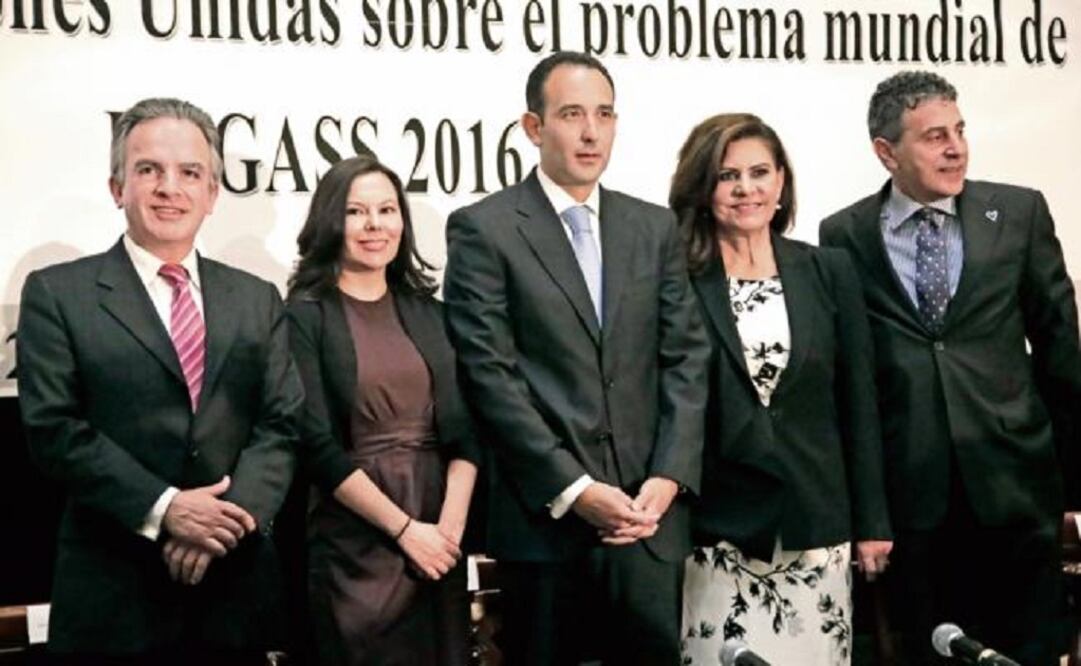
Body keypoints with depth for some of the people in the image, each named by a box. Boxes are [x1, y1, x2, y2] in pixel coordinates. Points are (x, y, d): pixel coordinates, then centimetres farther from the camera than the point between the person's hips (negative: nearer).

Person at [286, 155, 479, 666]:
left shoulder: (427, 311, 9)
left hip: (438, 539, 5)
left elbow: (462, 429, 4)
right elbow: (316, 444, -11)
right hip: (350, 541, -4)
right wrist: (404, 528, -13)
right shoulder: (304, 315, -5)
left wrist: (450, 526, -10)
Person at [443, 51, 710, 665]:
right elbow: (489, 374, -9)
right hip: (545, 516, -3)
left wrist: (668, 479, -6)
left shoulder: (655, 227, 11)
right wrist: (574, 489, -13)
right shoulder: (482, 229, -3)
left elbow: (687, 358, 7)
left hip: (650, 514, 3)